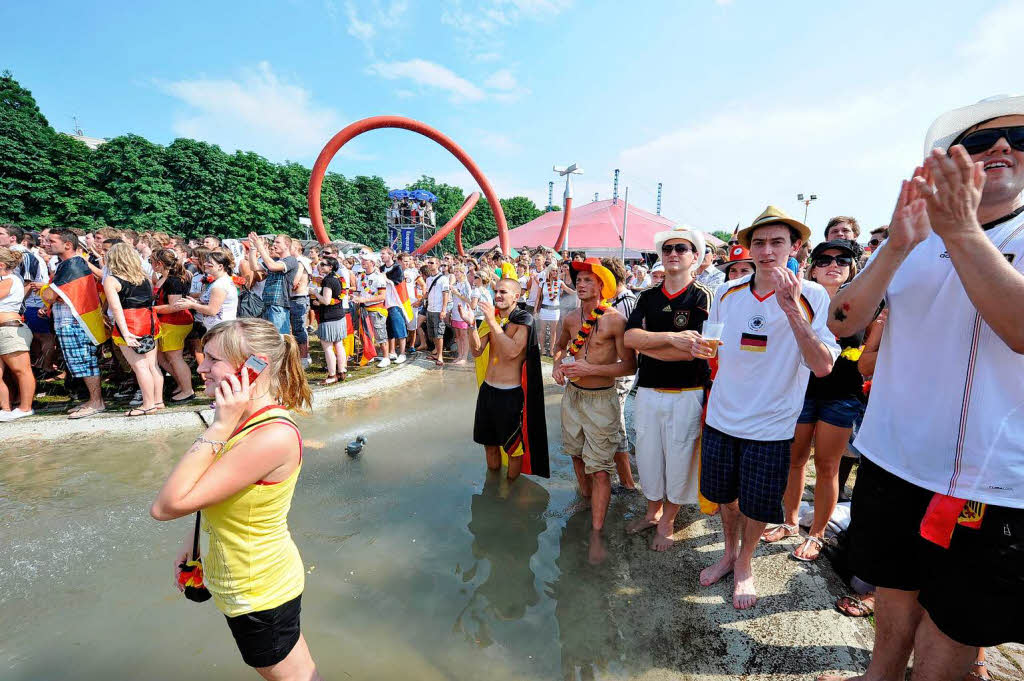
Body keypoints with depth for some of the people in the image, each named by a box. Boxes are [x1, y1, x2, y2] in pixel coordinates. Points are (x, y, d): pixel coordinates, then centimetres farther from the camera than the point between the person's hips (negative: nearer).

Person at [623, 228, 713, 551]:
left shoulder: (702, 297, -7)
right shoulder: (648, 297, 6)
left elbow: (692, 350, -19)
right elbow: (630, 336, -10)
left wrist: (645, 344, -13)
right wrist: (671, 337, -22)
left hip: (685, 394, -4)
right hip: (647, 391, 4)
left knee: (678, 459, 10)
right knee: (648, 455, 16)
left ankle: (667, 522, 33)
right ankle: (653, 511, 40)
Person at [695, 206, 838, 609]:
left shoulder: (813, 297, -10)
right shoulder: (727, 293, -2)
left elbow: (822, 366, -22)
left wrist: (791, 308, -30)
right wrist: (704, 348, -12)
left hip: (770, 425, -3)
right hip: (722, 416, 3)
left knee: (757, 506, 14)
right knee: (724, 494, 19)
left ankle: (744, 564, 41)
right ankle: (729, 552, 45)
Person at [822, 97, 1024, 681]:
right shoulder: (910, 239, 3)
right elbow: (842, 322, -9)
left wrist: (961, 232, -27)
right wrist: (897, 247, -22)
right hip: (891, 463, 2)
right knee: (895, 597, 22)